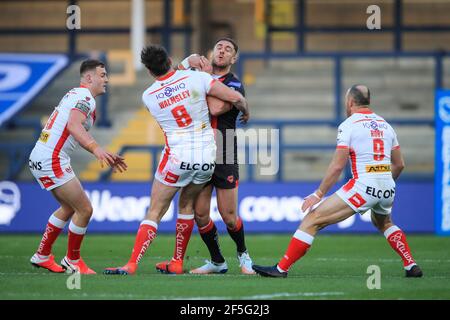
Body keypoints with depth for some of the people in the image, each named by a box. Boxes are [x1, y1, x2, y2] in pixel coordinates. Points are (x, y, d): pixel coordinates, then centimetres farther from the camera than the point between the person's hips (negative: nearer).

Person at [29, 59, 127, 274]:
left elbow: (79, 134, 29)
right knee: (85, 210, -5)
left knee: (69, 208, 23)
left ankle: (42, 256, 28)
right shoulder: (85, 98, -12)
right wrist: (95, 148, -43)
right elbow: (73, 125, -31)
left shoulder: (75, 95, 20)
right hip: (52, 161, -11)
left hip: (40, 159, 11)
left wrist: (106, 157, 27)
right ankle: (72, 261, 9)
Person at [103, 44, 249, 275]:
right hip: (207, 156, 2)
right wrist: (245, 111, 15)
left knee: (154, 212, 5)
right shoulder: (196, 77, -5)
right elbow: (235, 98, -4)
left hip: (177, 157, -2)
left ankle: (132, 264, -6)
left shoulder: (148, 96, -2)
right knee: (186, 205, 24)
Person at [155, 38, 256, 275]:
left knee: (228, 215, -3)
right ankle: (217, 262, 14)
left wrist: (207, 77, -16)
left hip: (224, 158, -4)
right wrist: (188, 61, -4)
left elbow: (215, 107, -20)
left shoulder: (235, 86, -4)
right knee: (200, 213, -2)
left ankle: (242, 254, 23)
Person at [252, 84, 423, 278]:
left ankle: (281, 268, -9)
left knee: (313, 219, -4)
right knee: (384, 223, 39)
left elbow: (337, 166, -8)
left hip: (363, 185, -7)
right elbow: (399, 164, 20)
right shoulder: (385, 125, 16)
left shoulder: (348, 125, -2)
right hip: (387, 188, 7)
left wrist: (319, 194, -2)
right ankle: (411, 266, 31)